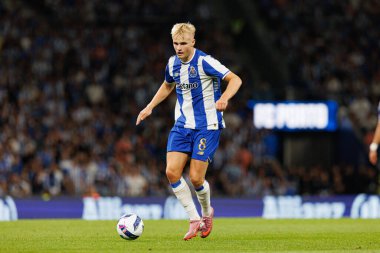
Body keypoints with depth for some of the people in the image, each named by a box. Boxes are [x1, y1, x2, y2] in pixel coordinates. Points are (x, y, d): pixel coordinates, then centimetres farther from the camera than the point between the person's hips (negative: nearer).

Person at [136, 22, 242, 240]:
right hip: (182, 124, 6)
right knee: (172, 172, -9)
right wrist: (150, 107, 20)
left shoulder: (204, 62, -14)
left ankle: (207, 212, 24)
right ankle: (195, 220, 3)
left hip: (207, 126, -6)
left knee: (196, 178, -8)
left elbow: (235, 79, -17)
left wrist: (224, 98, -35)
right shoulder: (173, 63, 6)